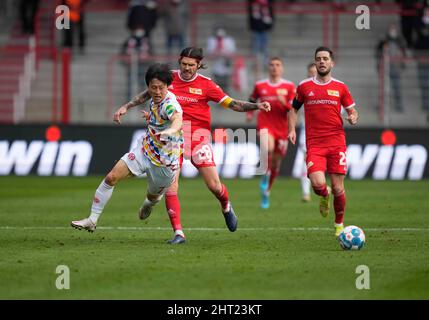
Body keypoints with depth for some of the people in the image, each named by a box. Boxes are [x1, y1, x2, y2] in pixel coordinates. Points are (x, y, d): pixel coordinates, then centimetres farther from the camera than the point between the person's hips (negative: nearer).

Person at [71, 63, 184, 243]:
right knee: (111, 178, -8)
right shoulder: (155, 100, -3)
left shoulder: (169, 104, -30)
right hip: (144, 149, 6)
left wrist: (170, 130, -74)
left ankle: (149, 203, 60)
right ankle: (92, 220, 3)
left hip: (163, 163, -6)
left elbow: (177, 119, -55)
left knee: (153, 197, 18)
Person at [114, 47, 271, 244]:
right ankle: (178, 233, -6)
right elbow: (147, 94, 21)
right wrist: (126, 107, 20)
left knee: (214, 185, -4)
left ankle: (226, 207, 32)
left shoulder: (206, 84, -2)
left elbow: (232, 104, -3)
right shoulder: (169, 78, 4)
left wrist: (257, 106, -15)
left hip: (199, 136, -1)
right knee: (170, 186, -11)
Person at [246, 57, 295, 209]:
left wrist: (284, 103, -21)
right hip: (265, 125, -1)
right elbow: (252, 100, 25)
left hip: (282, 128, 1)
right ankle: (265, 174, -7)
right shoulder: (260, 85, 5)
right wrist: (250, 112, 8)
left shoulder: (289, 86, 1)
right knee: (268, 148, -34)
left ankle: (266, 193, 28)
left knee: (275, 164, 8)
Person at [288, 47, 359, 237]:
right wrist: (292, 129, 3)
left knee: (337, 188, -3)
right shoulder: (304, 86, 8)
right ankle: (325, 196, 19)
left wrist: (353, 118, -8)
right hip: (314, 144, 0)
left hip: (337, 142, 0)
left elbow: (352, 111, 15)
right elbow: (294, 109, 18)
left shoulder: (340, 87, 8)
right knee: (318, 184, -19)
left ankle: (339, 225, 19)